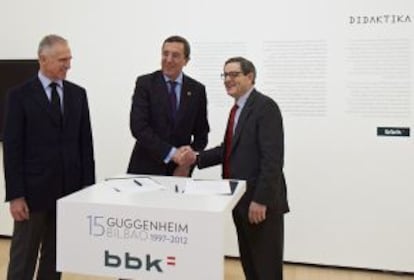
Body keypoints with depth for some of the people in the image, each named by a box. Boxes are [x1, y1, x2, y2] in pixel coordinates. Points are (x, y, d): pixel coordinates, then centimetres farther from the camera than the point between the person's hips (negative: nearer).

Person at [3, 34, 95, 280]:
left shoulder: (78, 94, 7)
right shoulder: (20, 95, -4)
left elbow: (85, 142, 8)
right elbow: (12, 147, -6)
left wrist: (88, 186, 4)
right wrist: (15, 195, -11)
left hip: (69, 189, 3)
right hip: (33, 190, -3)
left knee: (55, 256, 13)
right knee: (23, 259, 7)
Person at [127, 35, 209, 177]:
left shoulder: (197, 89, 2)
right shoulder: (145, 83, -4)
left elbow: (201, 134, 6)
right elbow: (138, 126, -14)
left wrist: (188, 161, -9)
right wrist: (171, 153, -21)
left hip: (179, 171, 2)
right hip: (146, 168, -1)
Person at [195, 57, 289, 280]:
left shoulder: (265, 106, -14)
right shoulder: (238, 109, 15)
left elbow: (272, 158, -21)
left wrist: (261, 200, -23)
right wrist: (198, 158, 6)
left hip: (260, 202, -9)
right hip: (241, 200, 9)